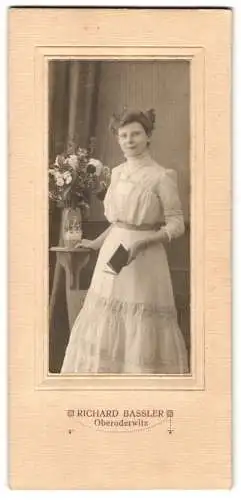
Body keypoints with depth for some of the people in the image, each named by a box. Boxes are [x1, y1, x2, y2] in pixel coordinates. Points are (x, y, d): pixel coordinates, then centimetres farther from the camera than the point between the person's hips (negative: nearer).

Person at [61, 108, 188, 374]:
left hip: (144, 261, -6)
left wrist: (141, 243, -22)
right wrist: (97, 243, 20)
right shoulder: (117, 172, 10)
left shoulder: (162, 176, -10)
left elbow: (176, 225, -10)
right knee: (105, 328, 10)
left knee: (141, 330, -2)